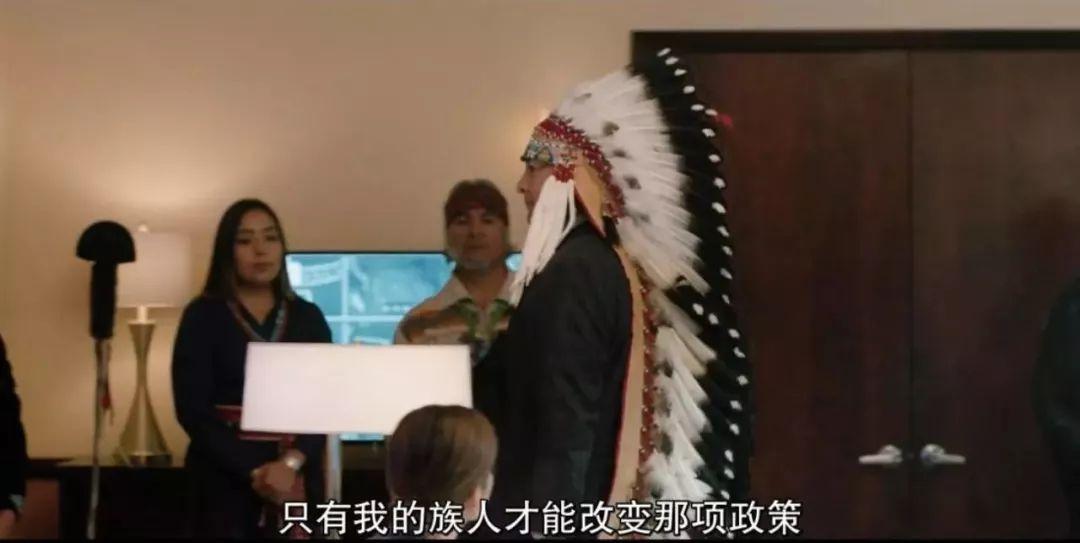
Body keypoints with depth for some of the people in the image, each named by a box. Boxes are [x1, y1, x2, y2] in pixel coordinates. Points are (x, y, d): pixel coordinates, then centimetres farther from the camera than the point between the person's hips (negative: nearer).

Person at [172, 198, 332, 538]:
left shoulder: (308, 317, 9)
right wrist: (254, 472, -15)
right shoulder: (203, 316, 1)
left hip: (297, 481, 2)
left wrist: (291, 462, -15)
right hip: (226, 479, -2)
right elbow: (193, 410, -7)